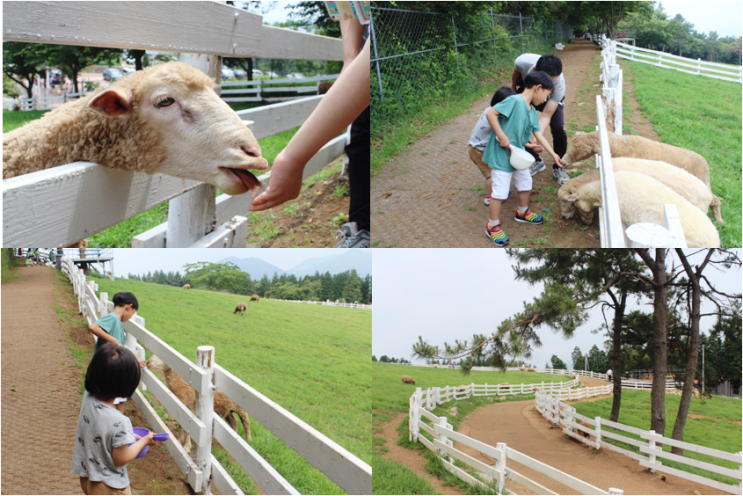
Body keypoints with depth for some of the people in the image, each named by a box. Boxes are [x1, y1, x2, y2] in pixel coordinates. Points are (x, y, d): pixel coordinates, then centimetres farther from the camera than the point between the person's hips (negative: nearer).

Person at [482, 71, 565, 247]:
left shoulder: (532, 112, 7)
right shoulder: (515, 101, -21)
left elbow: (539, 135, 12)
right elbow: (491, 114, -25)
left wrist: (554, 155, 12)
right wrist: (502, 137, -26)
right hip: (501, 154, -9)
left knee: (525, 184, 22)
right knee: (500, 191, -3)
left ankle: (522, 212, 46)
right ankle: (493, 226, 12)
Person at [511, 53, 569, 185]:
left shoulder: (559, 85, -41)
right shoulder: (523, 62, -38)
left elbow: (546, 115, -40)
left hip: (551, 98, -2)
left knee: (558, 129, -21)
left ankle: (559, 168, 0)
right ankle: (536, 161, 11)